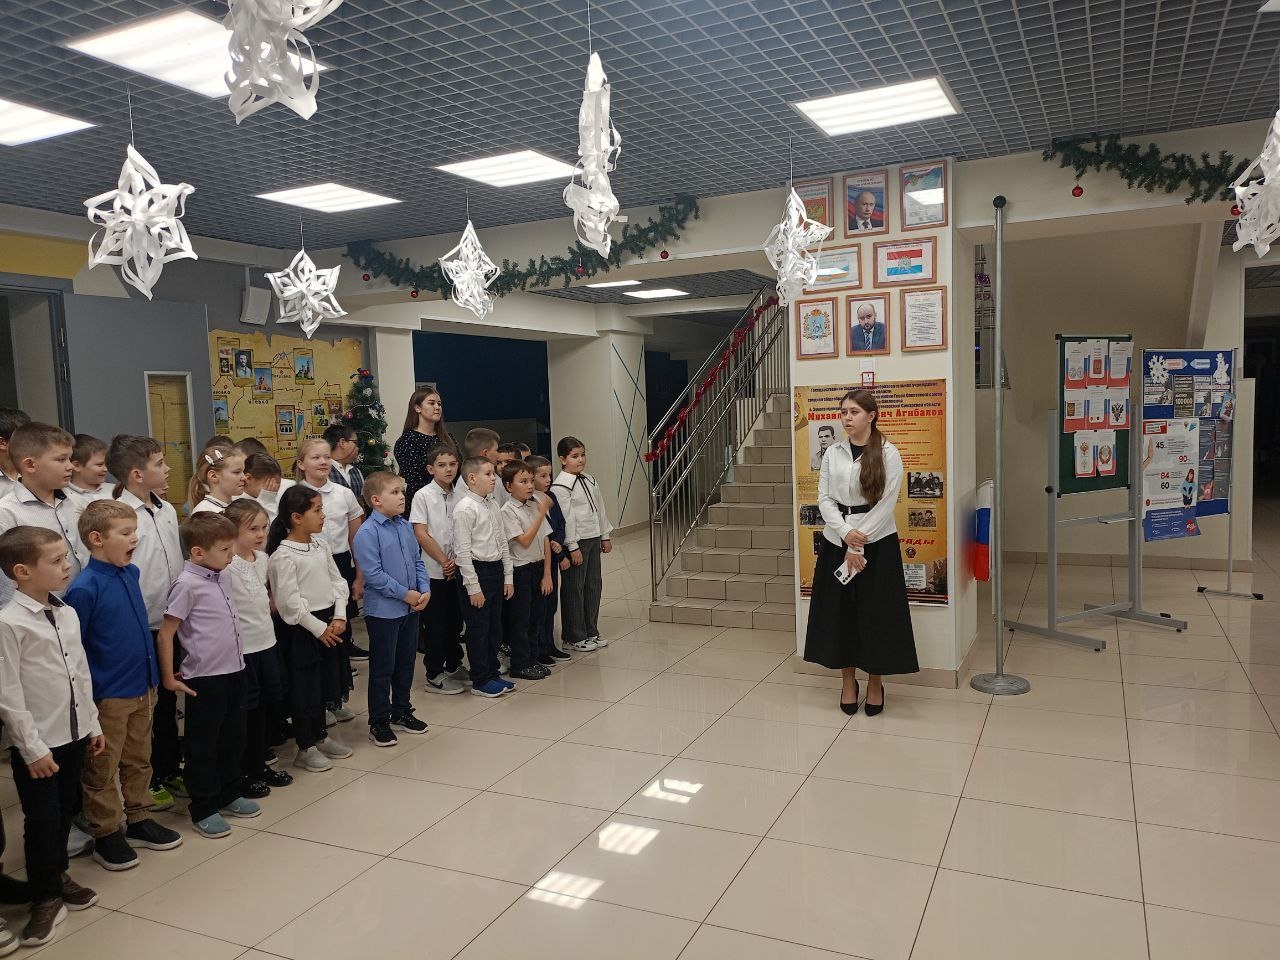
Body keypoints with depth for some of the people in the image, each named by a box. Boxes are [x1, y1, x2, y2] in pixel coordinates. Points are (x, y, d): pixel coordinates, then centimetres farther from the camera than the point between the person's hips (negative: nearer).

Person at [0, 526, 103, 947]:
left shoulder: (68, 614, 2)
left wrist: (93, 725, 13)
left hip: (73, 735, 6)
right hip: (37, 744, -6)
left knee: (65, 811, 18)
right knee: (42, 820, 5)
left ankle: (58, 876, 37)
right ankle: (46, 898, 21)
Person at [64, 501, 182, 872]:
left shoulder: (132, 574, 1)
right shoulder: (84, 588, -20)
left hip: (142, 687, 7)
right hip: (107, 696, -7)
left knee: (139, 761, 20)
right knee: (102, 770, 10)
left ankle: (139, 819, 34)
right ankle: (107, 835, 24)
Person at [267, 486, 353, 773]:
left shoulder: (320, 544, 5)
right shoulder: (283, 555, -17)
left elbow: (337, 581, 8)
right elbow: (289, 601, -18)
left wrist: (339, 617, -3)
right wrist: (319, 628, -14)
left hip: (328, 621, 7)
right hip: (300, 627, -7)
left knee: (321, 682, 17)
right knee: (302, 686, 4)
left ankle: (320, 736, 32)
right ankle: (305, 748, 15)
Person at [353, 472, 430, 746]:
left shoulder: (405, 526, 4)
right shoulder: (367, 533, -18)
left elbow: (418, 561, 10)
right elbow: (373, 574, -21)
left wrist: (425, 590, -4)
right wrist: (405, 594, -17)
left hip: (411, 608, 7)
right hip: (383, 610, -7)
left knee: (406, 663, 18)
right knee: (382, 668, 4)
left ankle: (402, 711, 35)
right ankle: (379, 722, 18)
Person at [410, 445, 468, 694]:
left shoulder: (461, 494, 3)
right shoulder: (423, 496, -9)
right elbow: (421, 534, -13)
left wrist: (458, 560, -9)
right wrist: (444, 562, -12)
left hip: (458, 569, 5)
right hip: (434, 571, -5)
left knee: (455, 619, 16)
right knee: (435, 624, 3)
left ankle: (454, 666, 32)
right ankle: (434, 676, 14)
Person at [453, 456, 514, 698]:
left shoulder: (493, 505, 8)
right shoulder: (465, 508, -15)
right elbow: (462, 551, -17)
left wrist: (507, 576, 11)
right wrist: (473, 587, -17)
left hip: (495, 569, 8)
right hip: (475, 571, -8)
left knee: (495, 626, 16)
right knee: (478, 628, 3)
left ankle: (492, 673, 29)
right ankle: (480, 681, 15)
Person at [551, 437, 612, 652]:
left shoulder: (589, 480, 11)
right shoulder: (560, 486, -14)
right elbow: (565, 519, -17)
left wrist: (605, 535, 15)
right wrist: (573, 547, -18)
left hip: (593, 538, 8)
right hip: (576, 542, -8)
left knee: (594, 584, 13)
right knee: (574, 588, 1)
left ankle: (591, 631, 24)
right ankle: (575, 636, 12)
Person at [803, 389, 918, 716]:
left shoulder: (888, 454, -5)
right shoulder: (832, 453, 5)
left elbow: (886, 503, -9)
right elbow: (824, 499, 1)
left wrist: (859, 545, -13)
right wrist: (846, 535, -14)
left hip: (877, 543, -3)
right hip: (837, 542, 3)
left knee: (876, 613, 3)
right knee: (840, 612, 7)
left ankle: (875, 683, 20)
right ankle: (849, 681, 22)